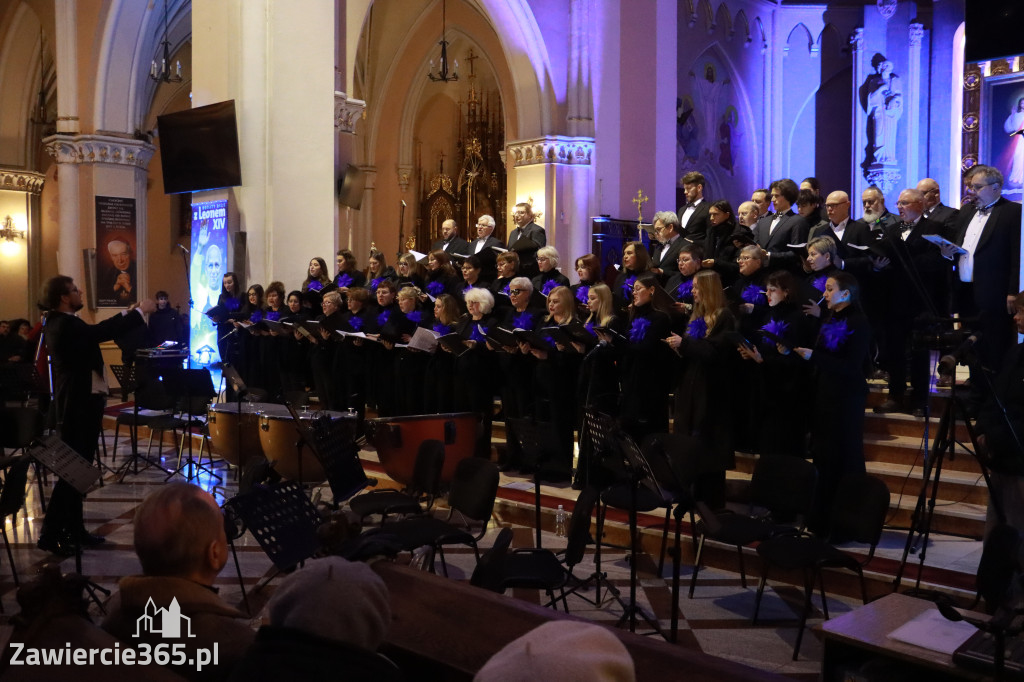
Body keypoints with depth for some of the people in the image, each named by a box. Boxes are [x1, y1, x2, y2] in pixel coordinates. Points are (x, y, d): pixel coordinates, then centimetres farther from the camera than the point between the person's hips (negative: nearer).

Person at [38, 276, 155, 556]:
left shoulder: (62, 322, 12)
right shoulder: (64, 325, -20)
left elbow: (98, 330, 18)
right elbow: (102, 332, -27)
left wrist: (129, 313, 14)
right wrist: (140, 311, -18)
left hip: (81, 401, 10)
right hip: (78, 404, -10)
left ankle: (74, 529, 22)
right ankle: (50, 533, 0)